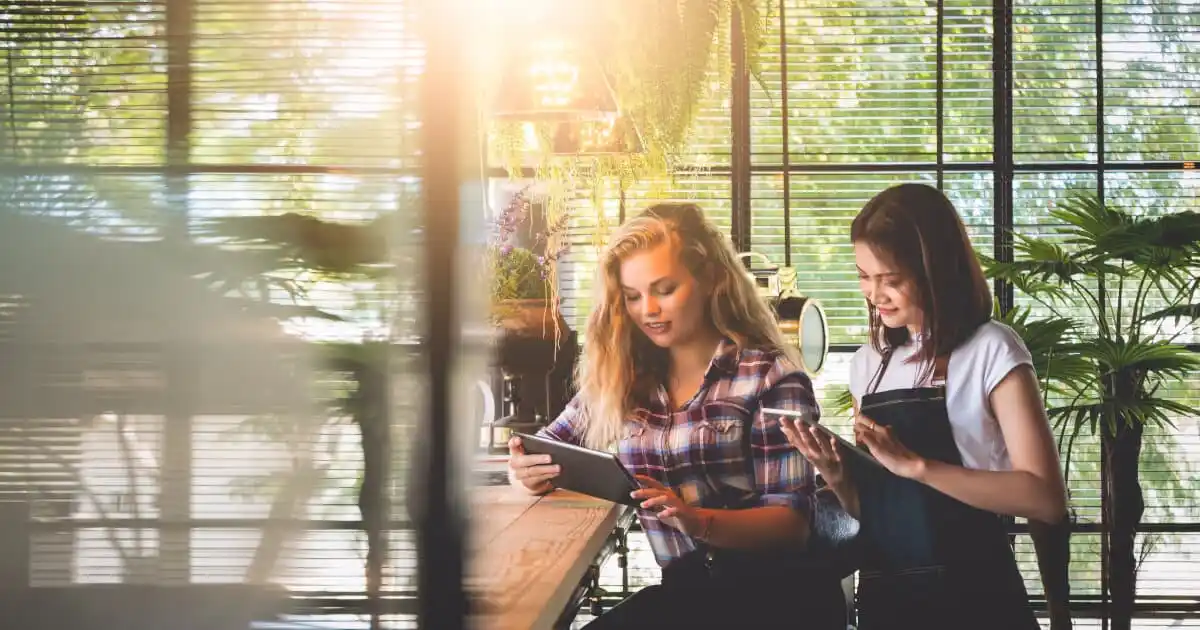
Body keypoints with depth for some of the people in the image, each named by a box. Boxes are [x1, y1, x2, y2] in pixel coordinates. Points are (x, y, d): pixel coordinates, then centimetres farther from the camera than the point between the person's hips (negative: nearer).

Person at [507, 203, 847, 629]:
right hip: (687, 589, 4)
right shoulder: (620, 376, 11)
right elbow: (544, 455, 19)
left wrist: (698, 520, -26)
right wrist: (528, 470, -7)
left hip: (771, 587, -4)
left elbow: (792, 523, -7)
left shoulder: (768, 376, -2)